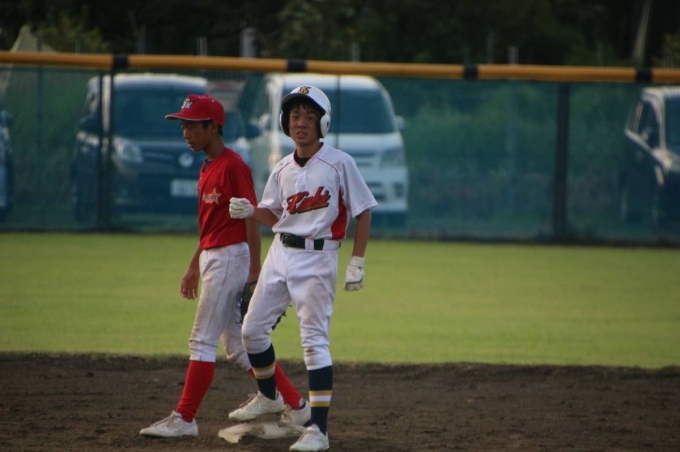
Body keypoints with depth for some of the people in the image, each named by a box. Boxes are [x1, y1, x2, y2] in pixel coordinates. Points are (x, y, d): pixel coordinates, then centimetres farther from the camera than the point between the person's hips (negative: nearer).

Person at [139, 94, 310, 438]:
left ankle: (184, 419, -5)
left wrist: (254, 269, -20)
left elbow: (252, 218, -17)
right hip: (211, 259, 10)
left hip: (231, 257, -10)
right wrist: (194, 266, 22)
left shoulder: (233, 166, -14)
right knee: (237, 346, 12)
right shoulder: (208, 168, 15)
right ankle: (294, 406, 17)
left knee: (203, 339, -8)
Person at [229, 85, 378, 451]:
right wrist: (249, 211, -5)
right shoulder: (283, 169, 8)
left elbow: (363, 212, -6)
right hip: (280, 253, 6)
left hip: (317, 258, -6)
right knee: (253, 329, 10)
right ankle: (268, 397, 35)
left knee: (314, 340, -10)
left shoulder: (339, 163, -9)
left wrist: (357, 262, -10)